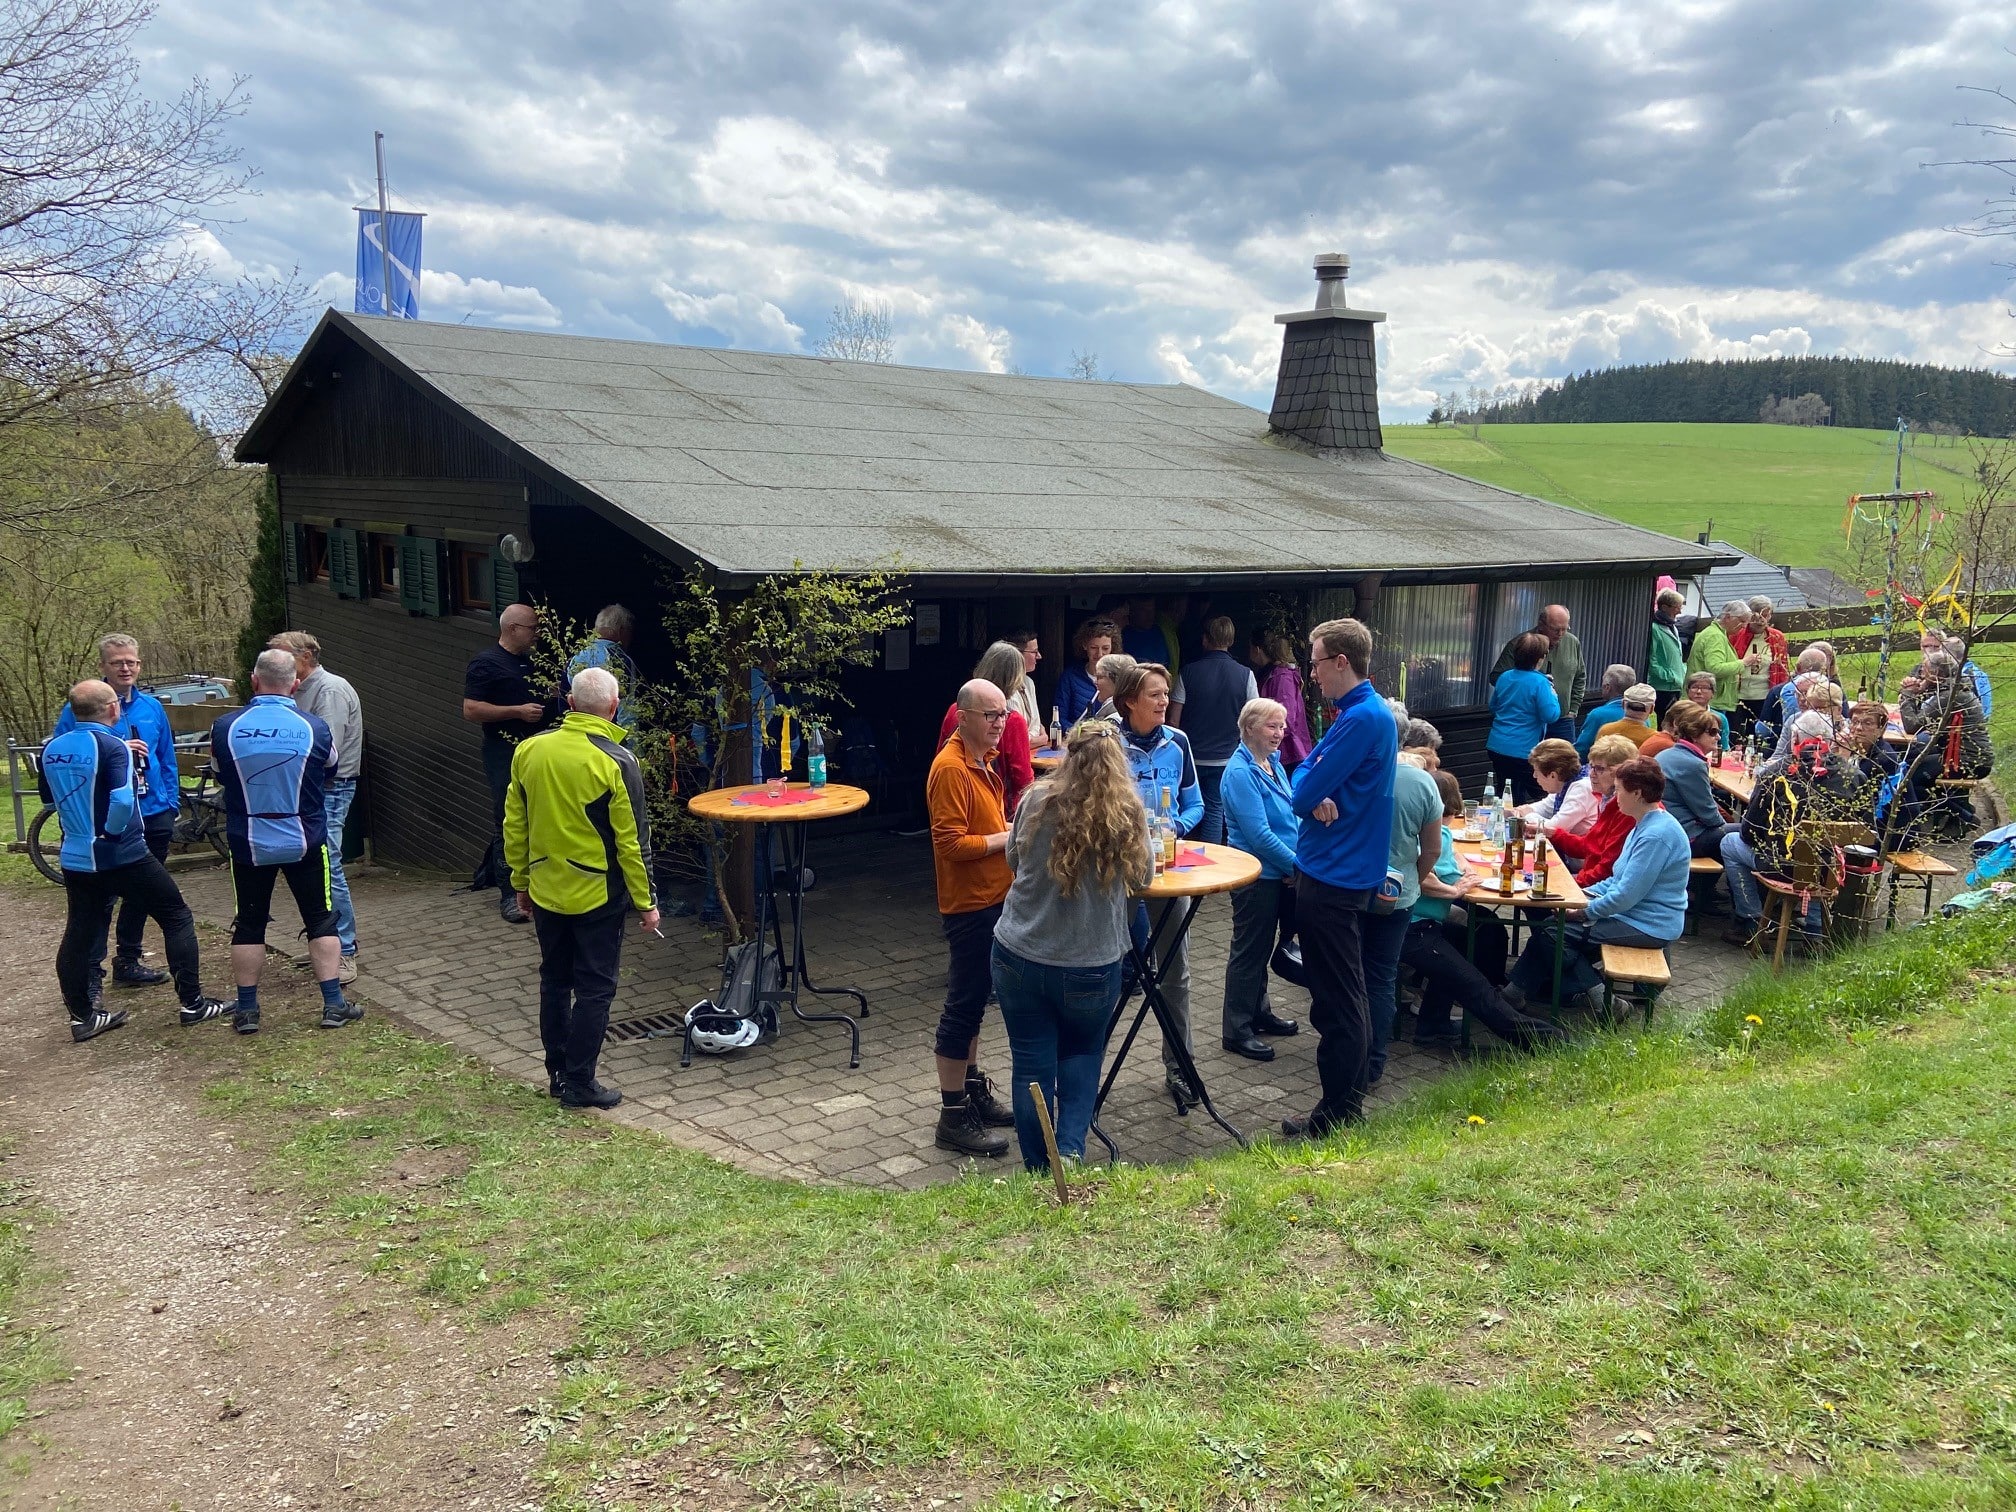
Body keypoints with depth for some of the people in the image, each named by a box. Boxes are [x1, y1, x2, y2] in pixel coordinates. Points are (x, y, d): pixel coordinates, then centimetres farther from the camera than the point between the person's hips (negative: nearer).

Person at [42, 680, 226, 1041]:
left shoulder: (52, 750, 4)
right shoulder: (113, 747, -17)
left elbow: (49, 797, 21)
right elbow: (122, 801, -31)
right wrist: (112, 831, -13)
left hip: (75, 858, 7)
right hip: (123, 856, -7)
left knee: (79, 933, 14)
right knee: (177, 919, 5)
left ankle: (81, 1016, 19)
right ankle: (193, 1004, 6)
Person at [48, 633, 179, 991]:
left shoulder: (152, 706, 8)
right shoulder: (81, 707, -6)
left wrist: (172, 802, 7)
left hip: (153, 815, 5)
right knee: (100, 897, -3)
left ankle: (128, 961, 28)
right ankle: (89, 974, 4)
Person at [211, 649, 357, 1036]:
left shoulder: (225, 728, -8)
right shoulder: (314, 728, -10)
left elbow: (221, 777, 8)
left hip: (249, 844, 1)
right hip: (305, 843, -1)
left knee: (249, 925, 12)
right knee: (321, 921, 9)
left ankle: (246, 1010, 17)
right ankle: (334, 1004, 8)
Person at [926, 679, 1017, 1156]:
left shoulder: (980, 761, 10)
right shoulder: (951, 768, -20)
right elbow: (951, 843, -25)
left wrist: (1013, 828, 6)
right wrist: (1010, 838, -20)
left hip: (991, 900, 10)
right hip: (969, 905, -10)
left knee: (975, 1000, 19)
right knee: (963, 1005, -3)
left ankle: (972, 1089, 32)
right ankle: (953, 1117, 6)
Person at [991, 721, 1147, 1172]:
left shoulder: (1036, 802, -8)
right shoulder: (1129, 814, -9)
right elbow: (1143, 877, 6)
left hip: (1019, 956, 0)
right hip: (1092, 964, 0)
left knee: (1031, 1064, 12)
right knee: (1082, 1054, 22)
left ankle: (1038, 1169, 24)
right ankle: (1071, 1150, 5)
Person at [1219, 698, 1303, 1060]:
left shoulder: (1274, 763, 8)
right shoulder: (1241, 772, -18)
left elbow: (1290, 817, 14)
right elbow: (1258, 833, -22)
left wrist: (1300, 861, -1)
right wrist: (1297, 866, -16)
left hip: (1282, 873, 8)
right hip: (1257, 875, -8)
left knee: (1264, 947, 21)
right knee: (1250, 951, 2)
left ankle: (1258, 1012, 36)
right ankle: (1237, 1030, 13)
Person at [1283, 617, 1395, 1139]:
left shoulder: (1362, 719, -20)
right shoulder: (1361, 713, 13)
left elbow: (1303, 794, -22)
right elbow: (1304, 776, 9)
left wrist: (1310, 794, -1)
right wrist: (1317, 796, -12)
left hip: (1333, 877, -10)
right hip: (1342, 870, 10)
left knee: (1337, 1000, -1)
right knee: (1343, 995, 18)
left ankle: (1337, 1114, 8)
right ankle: (1348, 1098, 29)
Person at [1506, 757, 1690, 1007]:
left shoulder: (1656, 835, -24)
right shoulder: (1646, 825, 10)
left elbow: (1627, 895, -26)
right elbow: (1620, 879, 17)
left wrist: (1585, 911, -14)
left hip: (1646, 928, -11)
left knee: (1549, 932, -13)